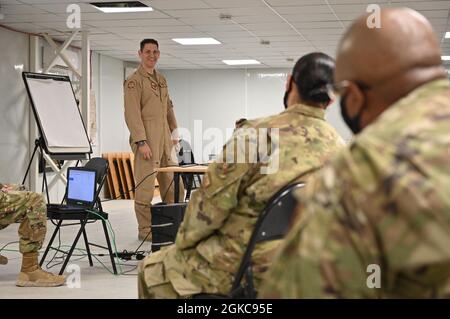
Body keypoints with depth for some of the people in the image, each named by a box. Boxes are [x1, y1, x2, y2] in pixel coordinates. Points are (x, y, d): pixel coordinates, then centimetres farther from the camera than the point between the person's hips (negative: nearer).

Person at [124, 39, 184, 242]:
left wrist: (174, 132, 18)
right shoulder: (133, 81, -6)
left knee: (174, 185, 10)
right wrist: (141, 141, -19)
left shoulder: (161, 79, 18)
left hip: (165, 139, 8)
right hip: (146, 140, -8)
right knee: (146, 186, -5)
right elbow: (132, 114, -13)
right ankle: (145, 230, 1)